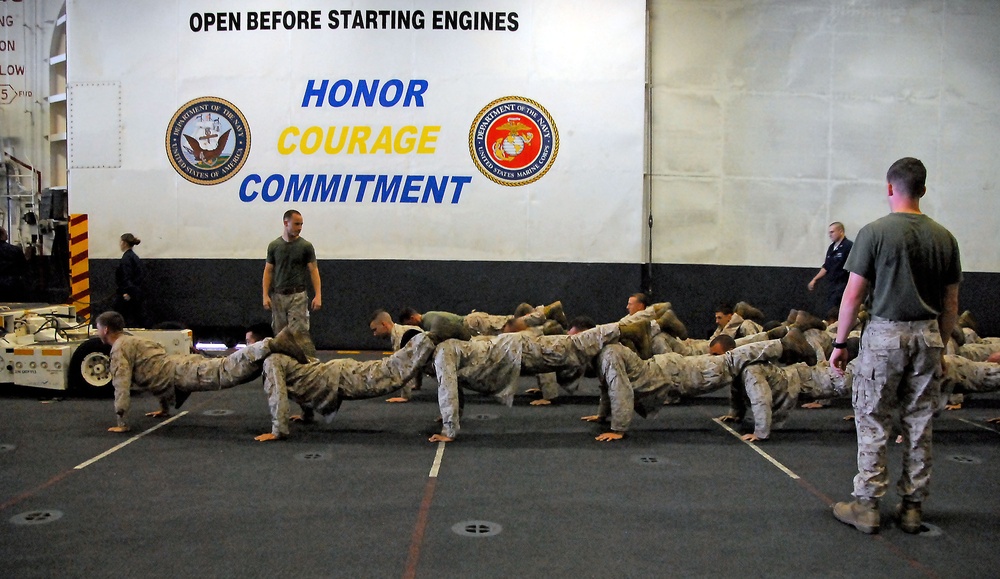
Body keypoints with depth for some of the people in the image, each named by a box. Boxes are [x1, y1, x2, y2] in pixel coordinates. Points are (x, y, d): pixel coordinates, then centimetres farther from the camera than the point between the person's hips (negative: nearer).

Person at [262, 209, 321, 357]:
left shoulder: (306, 246, -1)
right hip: (278, 296, 3)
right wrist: (265, 295, -2)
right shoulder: (274, 245, 5)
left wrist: (318, 295, -12)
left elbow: (314, 270, -2)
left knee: (299, 333, -11)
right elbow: (268, 271, 7)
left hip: (298, 296, -3)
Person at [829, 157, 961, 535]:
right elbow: (951, 304, 9)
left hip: (885, 334, -4)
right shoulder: (944, 237, 6)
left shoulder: (875, 232, -8)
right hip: (928, 335, 4)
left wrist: (840, 342, 0)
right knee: (919, 426, 11)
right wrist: (941, 346, 18)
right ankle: (913, 507, 19)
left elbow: (853, 294, -7)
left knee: (873, 424, 3)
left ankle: (867, 506, 8)